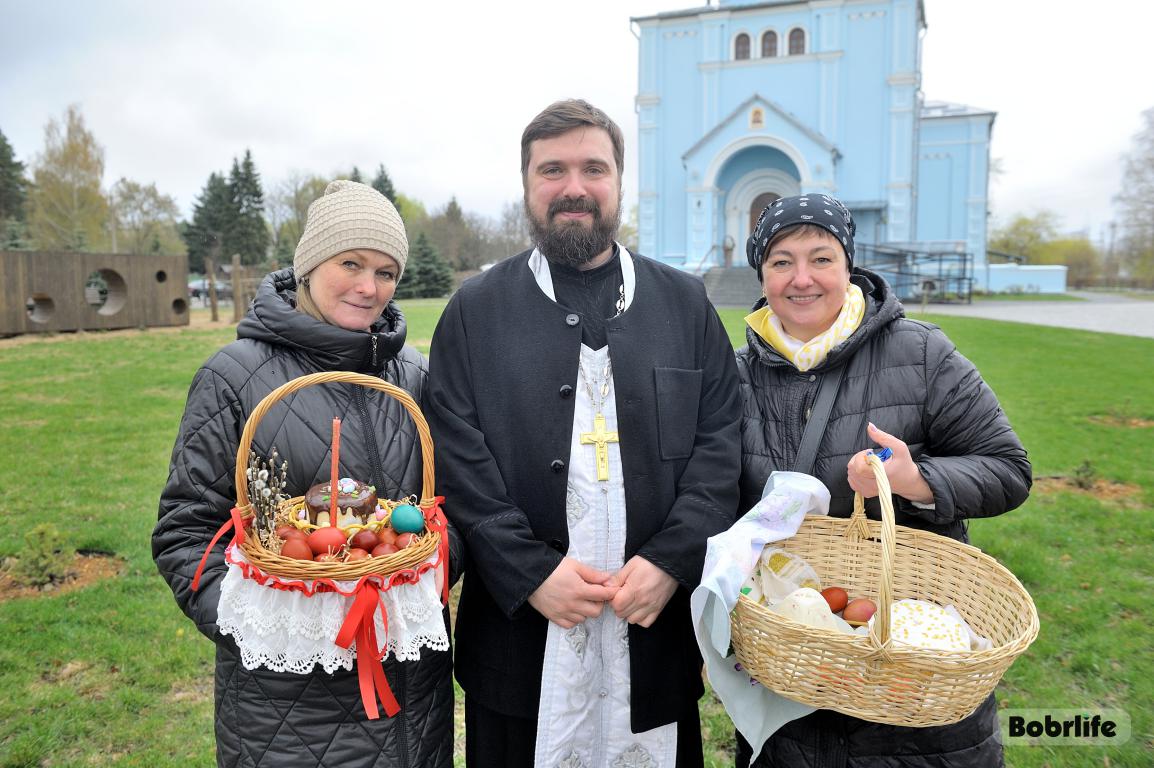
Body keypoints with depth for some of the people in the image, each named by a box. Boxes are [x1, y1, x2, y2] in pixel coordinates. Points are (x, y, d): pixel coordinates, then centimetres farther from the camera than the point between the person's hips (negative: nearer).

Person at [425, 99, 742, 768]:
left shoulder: (685, 303, 7)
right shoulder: (475, 311, 3)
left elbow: (721, 441, 1)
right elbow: (459, 462, -4)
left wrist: (672, 562, -10)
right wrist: (530, 573, -12)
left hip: (658, 631, 2)